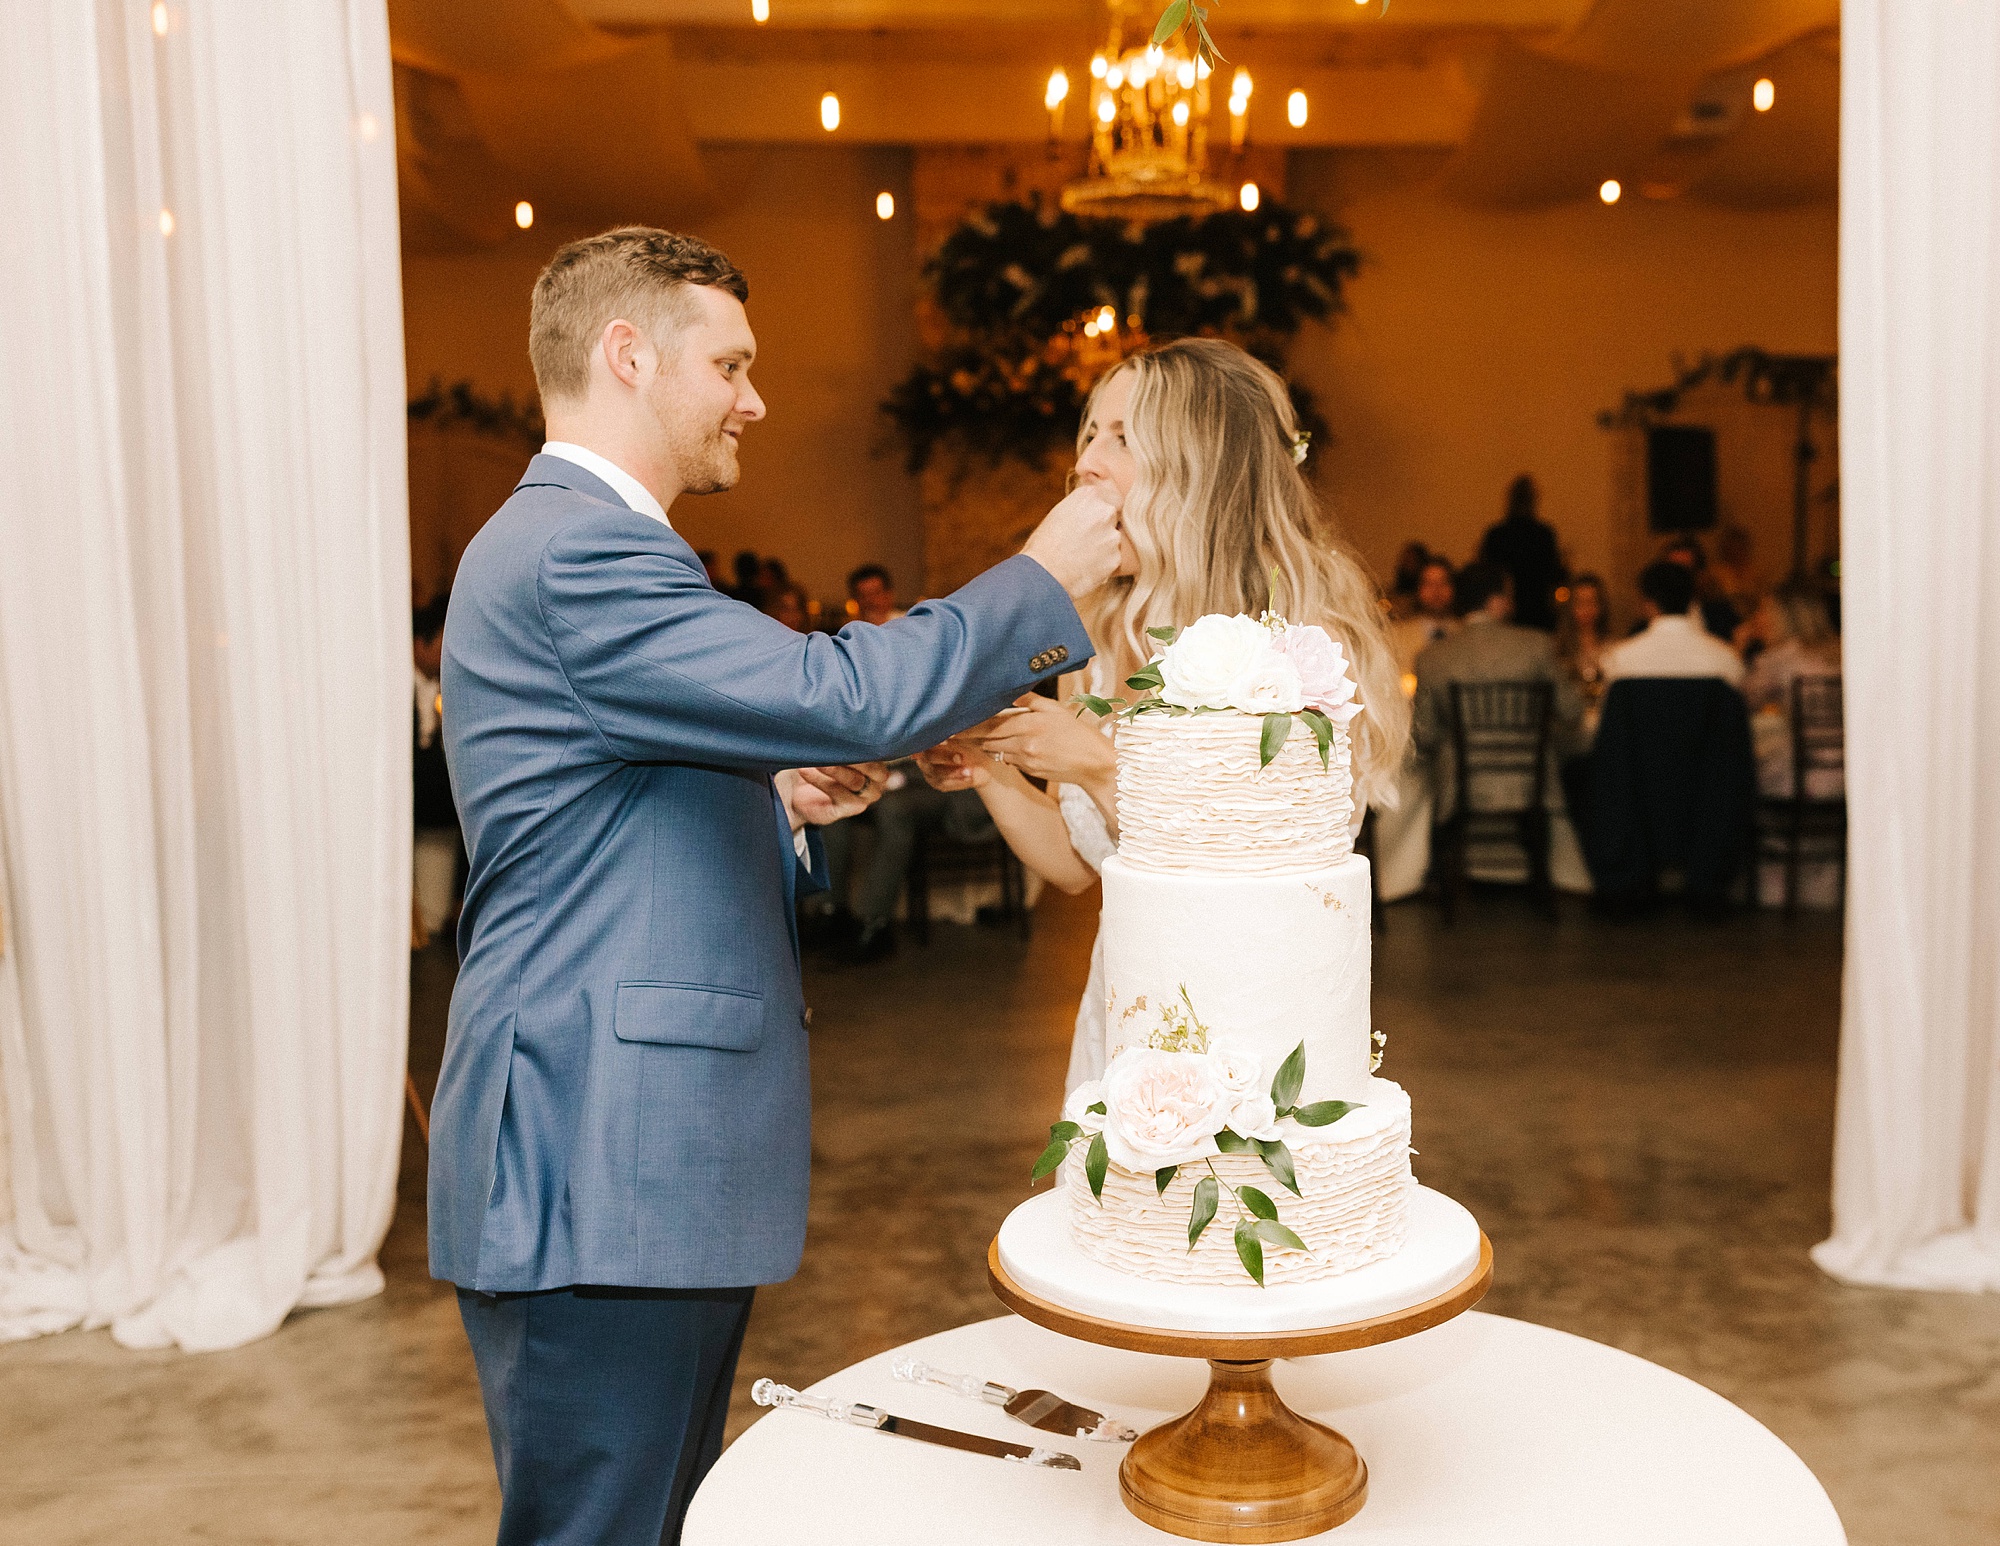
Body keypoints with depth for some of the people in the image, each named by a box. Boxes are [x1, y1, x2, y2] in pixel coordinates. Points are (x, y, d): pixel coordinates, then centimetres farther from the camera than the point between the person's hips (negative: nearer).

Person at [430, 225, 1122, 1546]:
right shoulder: (575, 553, -16)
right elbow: (843, 694, -25)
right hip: (596, 1180, -10)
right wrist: (1044, 581, -11)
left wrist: (777, 804, 9)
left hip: (649, 1159, 10)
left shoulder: (575, 543, 19)